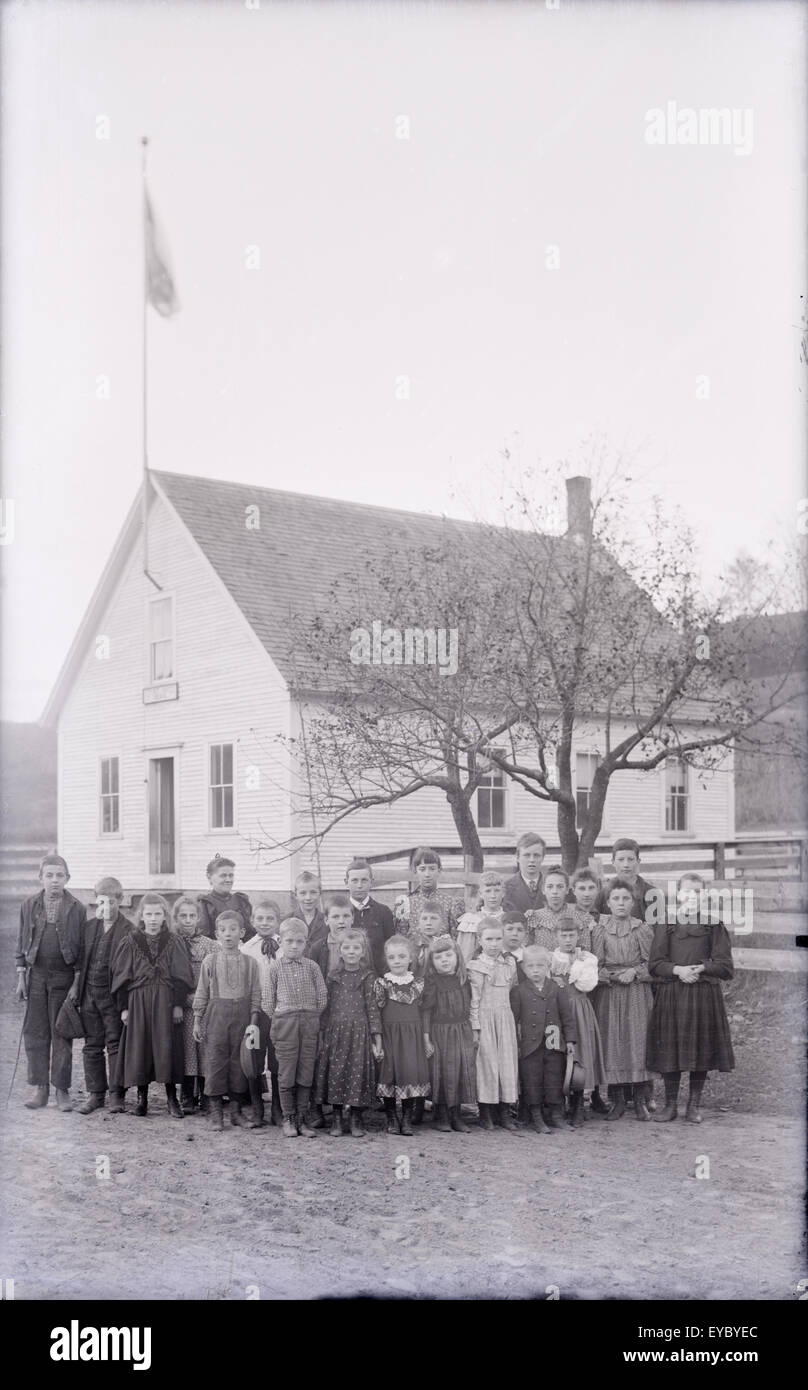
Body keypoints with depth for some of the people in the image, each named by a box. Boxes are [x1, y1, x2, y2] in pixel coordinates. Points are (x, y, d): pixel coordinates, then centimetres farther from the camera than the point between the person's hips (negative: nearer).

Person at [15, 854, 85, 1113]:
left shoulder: (76, 908, -3)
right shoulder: (29, 906, 3)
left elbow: (82, 948, -1)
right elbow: (21, 943, 9)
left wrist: (77, 982, -5)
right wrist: (21, 977, 4)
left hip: (64, 977, -2)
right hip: (36, 975, 2)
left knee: (62, 1034, 2)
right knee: (35, 1033, 4)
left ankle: (62, 1090, 10)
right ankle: (40, 1088, 13)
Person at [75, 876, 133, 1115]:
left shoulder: (128, 930, -8)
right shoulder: (89, 926, 9)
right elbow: (81, 959, 14)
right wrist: (77, 989, 8)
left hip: (113, 995, -5)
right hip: (89, 993, 5)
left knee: (115, 1045, 1)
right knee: (92, 1046, 11)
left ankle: (117, 1096, 9)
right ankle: (95, 1094, 20)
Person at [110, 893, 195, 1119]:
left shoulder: (173, 942, 3)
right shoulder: (130, 942, 3)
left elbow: (181, 976, 2)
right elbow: (121, 976, 3)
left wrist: (178, 1004, -5)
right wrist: (124, 1007, -2)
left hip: (166, 1002, -1)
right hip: (138, 1003, 1)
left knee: (166, 1048, -2)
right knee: (139, 1048, 2)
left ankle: (172, 1098, 6)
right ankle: (141, 1098, 13)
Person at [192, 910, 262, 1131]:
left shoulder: (250, 962, 3)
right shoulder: (210, 961, 2)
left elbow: (255, 994, 4)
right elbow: (202, 992, 5)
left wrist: (253, 1021, -2)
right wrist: (197, 1021, 1)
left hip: (241, 1014, 1)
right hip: (216, 1013, -1)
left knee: (239, 1060, 4)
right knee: (215, 1059, -1)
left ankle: (236, 1110, 15)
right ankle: (216, 1111, 8)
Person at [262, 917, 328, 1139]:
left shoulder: (312, 966, 5)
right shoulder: (275, 967, 0)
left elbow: (322, 997, 7)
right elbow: (267, 999, 3)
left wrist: (312, 1018, 4)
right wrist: (278, 1020, 0)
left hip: (309, 1023, 2)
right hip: (284, 1023, -2)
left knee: (306, 1073, 4)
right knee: (286, 1074, 1)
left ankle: (301, 1119, 13)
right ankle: (288, 1119, 12)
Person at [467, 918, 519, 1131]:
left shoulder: (510, 964, 9)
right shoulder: (476, 967, -5)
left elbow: (513, 992, 15)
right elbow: (473, 999, -7)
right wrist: (475, 1027, -11)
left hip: (505, 1019, 4)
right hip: (485, 1019, -4)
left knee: (508, 1062, 4)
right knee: (487, 1063, -2)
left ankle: (505, 1112, 12)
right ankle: (485, 1114, 8)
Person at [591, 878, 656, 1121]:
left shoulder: (643, 930, 3)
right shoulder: (599, 930, 4)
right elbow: (595, 965, 2)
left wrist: (634, 972, -13)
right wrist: (613, 975, -13)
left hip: (637, 992, 0)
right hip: (608, 994, 0)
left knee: (637, 1040, -3)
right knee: (611, 1042, 0)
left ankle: (640, 1100, 6)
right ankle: (618, 1100, 9)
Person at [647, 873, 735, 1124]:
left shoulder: (713, 924, 4)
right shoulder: (666, 925, 6)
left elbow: (725, 967, 0)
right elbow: (654, 965, 1)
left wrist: (701, 968, -15)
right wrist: (678, 969, -15)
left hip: (705, 995, 0)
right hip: (671, 996, 0)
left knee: (701, 1050, 3)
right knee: (670, 1050, 1)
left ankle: (694, 1105, 17)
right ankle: (670, 1105, 14)